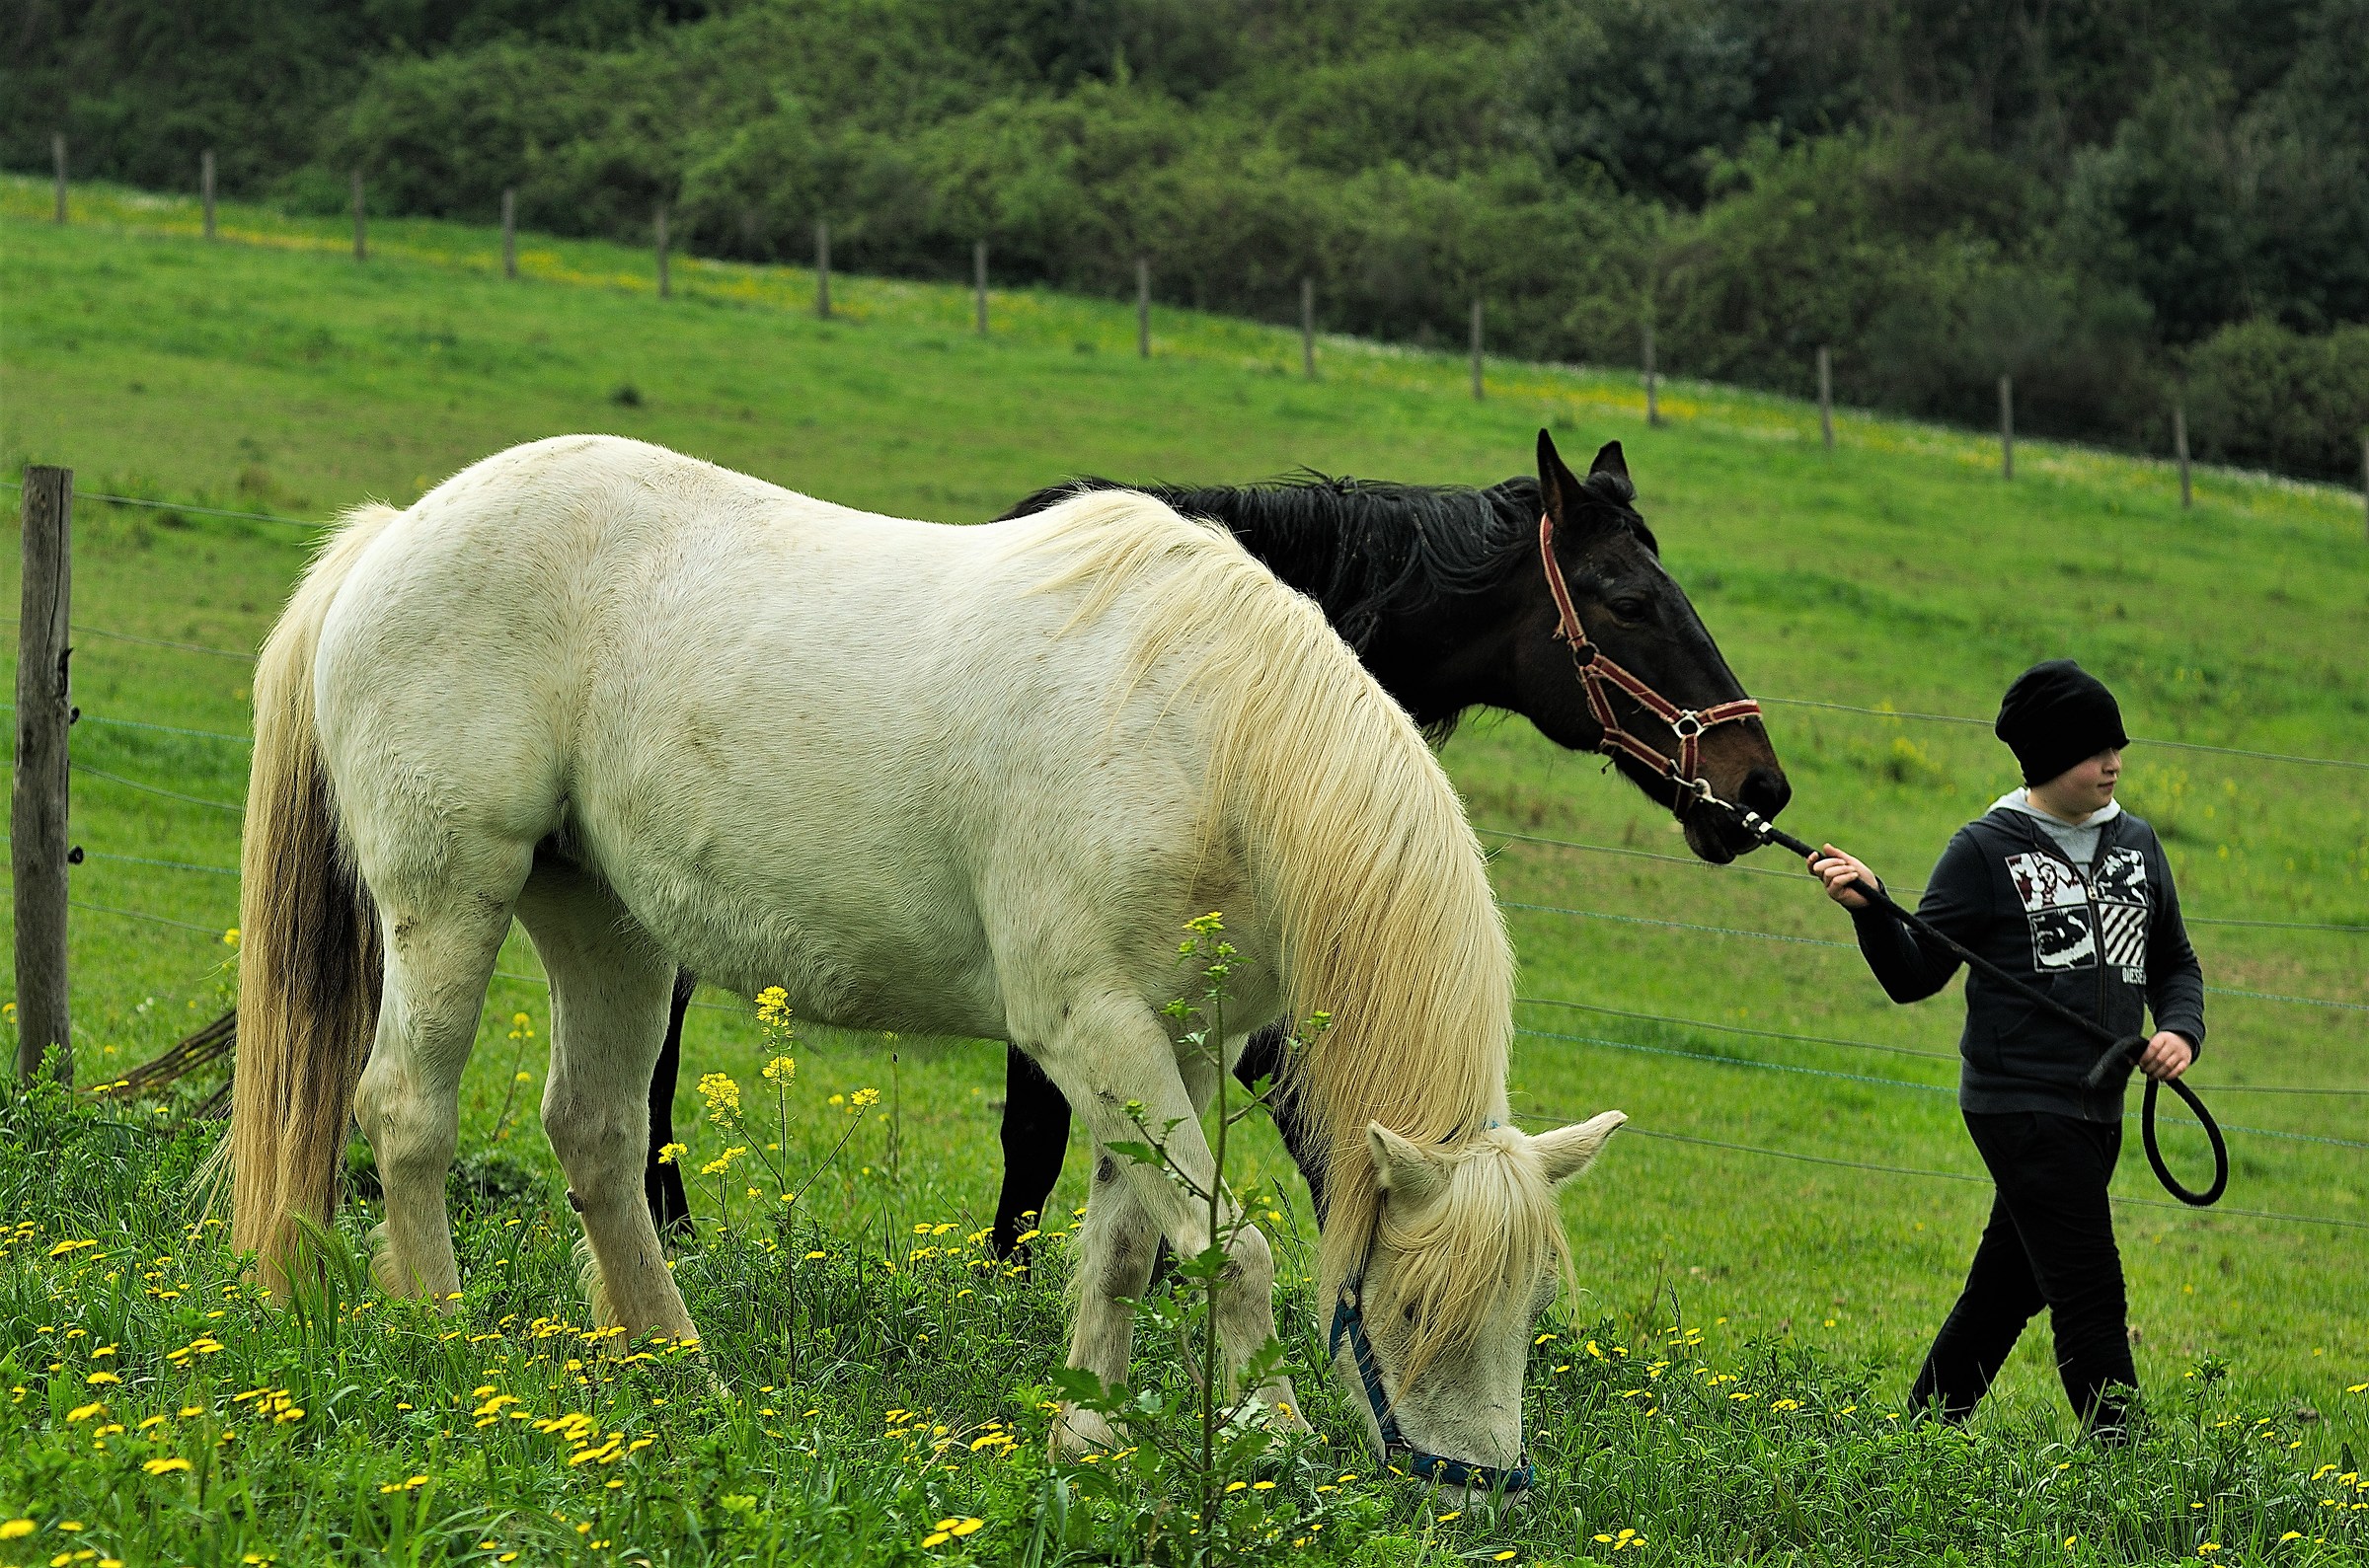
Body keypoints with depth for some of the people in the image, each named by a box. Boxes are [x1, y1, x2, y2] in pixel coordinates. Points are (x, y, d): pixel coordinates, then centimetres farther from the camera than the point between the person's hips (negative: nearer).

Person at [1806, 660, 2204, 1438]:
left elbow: (2175, 962, 22)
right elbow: (1914, 976, -1)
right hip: (2020, 1103, -6)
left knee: (2006, 1290, 12)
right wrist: (1869, 909, -19)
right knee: (2090, 1295, -10)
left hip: (2096, 1110, 6)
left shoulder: (2134, 843, 12)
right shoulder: (1987, 850, -4)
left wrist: (2180, 1030, 2)